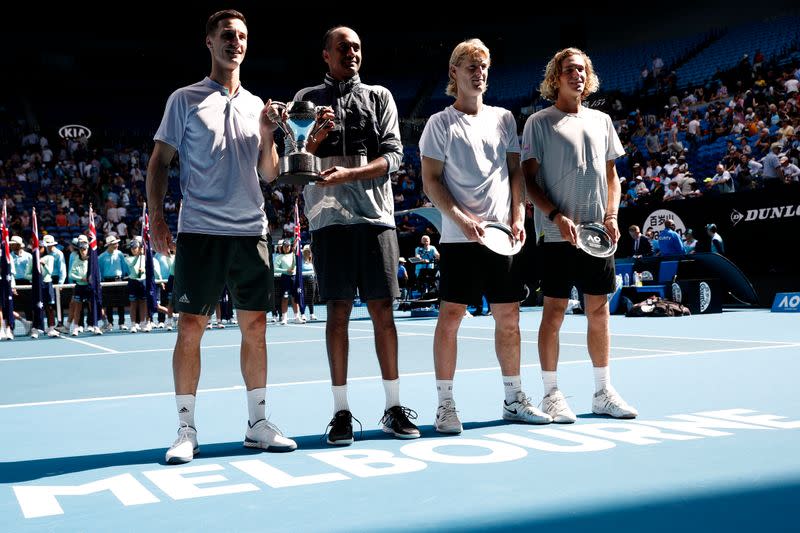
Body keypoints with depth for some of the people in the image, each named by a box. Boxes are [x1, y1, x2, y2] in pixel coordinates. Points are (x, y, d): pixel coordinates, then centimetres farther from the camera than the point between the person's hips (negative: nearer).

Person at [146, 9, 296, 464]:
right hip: (200, 230, -4)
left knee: (255, 326, 5)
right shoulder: (185, 100, 5)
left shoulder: (256, 106, 15)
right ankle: (186, 430, 5)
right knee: (191, 327, -4)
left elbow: (269, 173, 15)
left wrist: (267, 135, -3)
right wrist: (157, 216, -6)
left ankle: (258, 423, 15)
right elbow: (160, 162, 4)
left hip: (251, 231, 4)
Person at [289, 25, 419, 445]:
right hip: (328, 218, 0)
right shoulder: (307, 100, 13)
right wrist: (315, 138, -11)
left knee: (382, 311, 1)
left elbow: (393, 155, 2)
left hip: (375, 216, 1)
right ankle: (341, 412, 5)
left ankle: (393, 408, 7)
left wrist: (350, 174, -13)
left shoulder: (379, 96, 13)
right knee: (337, 311, -1)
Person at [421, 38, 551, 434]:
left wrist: (518, 218, 1)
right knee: (450, 316, -4)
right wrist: (461, 218, -15)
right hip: (459, 237, -4)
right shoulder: (440, 124, 1)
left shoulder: (503, 119, 13)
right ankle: (445, 404, 5)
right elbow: (431, 181, -3)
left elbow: (515, 171, 15)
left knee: (508, 316, 7)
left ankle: (514, 399, 19)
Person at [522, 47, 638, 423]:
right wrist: (557, 216, -16)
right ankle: (551, 394, 8)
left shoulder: (601, 120, 15)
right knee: (554, 311, -1)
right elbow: (529, 179, -4)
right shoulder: (539, 123, 0)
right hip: (557, 235, -5)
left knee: (599, 310, 8)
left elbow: (611, 174, 18)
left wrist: (611, 216, 3)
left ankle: (603, 392, 18)